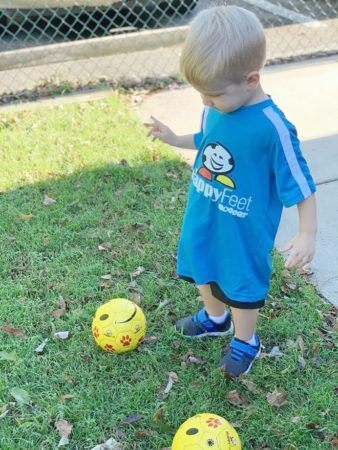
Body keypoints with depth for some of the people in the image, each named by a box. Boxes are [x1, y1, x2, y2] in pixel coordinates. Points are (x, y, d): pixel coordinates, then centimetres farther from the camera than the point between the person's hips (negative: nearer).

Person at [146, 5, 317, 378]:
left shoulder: (272, 127, -29)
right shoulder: (216, 107, -9)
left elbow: (300, 185, -21)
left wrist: (307, 234, -22)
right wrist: (174, 139, 5)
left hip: (243, 232, -7)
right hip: (202, 219, 7)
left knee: (240, 287, 13)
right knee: (203, 271, 26)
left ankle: (245, 342, 43)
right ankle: (215, 318, 56)